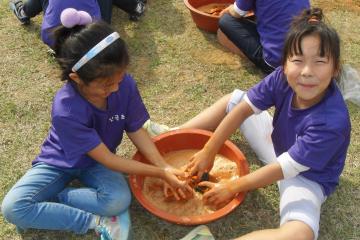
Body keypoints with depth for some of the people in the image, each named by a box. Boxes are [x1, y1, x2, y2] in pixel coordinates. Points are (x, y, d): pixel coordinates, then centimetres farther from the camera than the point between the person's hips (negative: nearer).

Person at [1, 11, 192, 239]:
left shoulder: (125, 84, -25)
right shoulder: (66, 110, -36)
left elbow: (136, 130, -8)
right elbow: (107, 159, -27)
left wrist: (165, 167, -21)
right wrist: (159, 174, -26)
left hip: (96, 162, 3)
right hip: (61, 161, -2)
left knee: (120, 200, -29)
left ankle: (47, 197, -8)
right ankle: (97, 221, -18)